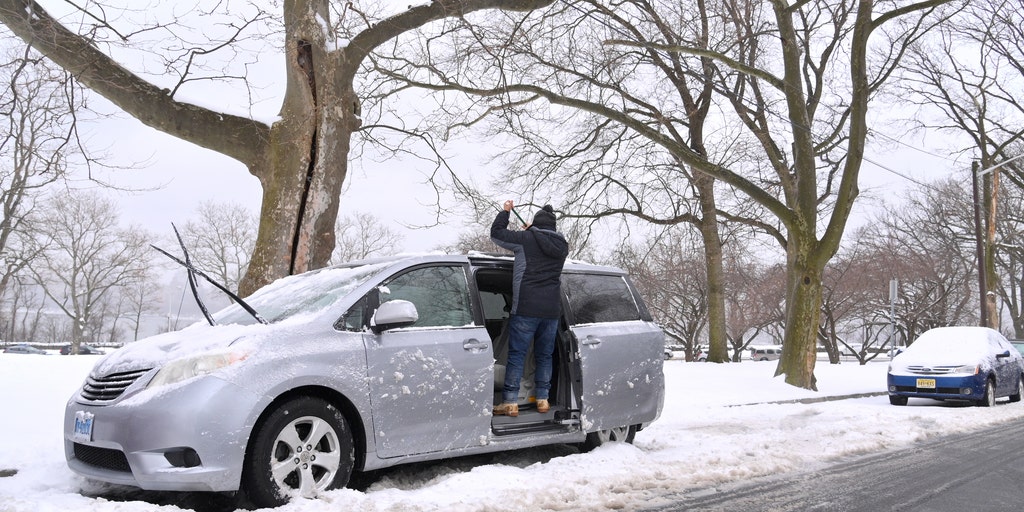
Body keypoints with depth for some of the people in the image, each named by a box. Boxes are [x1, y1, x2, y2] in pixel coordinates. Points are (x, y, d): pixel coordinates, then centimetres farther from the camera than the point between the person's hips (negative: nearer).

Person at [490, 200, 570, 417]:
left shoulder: (526, 239, -6)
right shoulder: (562, 246, 10)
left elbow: (496, 233, 3)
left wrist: (505, 211, 16)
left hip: (526, 308, -5)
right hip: (552, 309, 5)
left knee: (517, 354, -2)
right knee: (544, 355, 14)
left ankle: (510, 402, -4)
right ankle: (542, 399, 16)